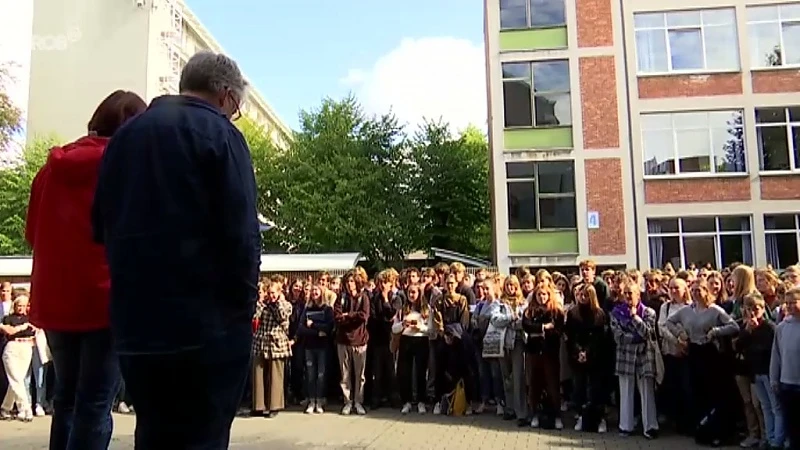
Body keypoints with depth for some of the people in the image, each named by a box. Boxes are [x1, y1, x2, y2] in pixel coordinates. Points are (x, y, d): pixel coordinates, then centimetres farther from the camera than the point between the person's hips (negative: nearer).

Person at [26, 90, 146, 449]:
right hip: (105, 298, -5)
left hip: (55, 300, 5)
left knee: (66, 397, 18)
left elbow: (33, 233, 16)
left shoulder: (53, 165, 10)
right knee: (95, 403, 0)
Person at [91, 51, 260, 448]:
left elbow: (102, 227, 17)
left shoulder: (123, 135, 14)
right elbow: (240, 233, -14)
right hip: (207, 323, -6)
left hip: (135, 322, 6)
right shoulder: (219, 133, -6)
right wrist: (245, 306, -5)